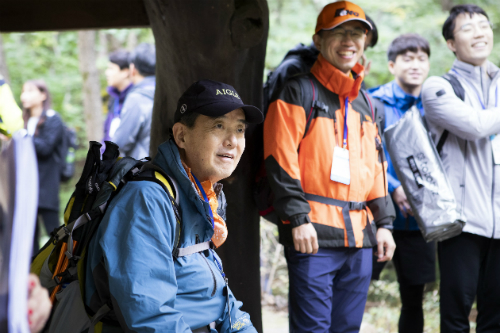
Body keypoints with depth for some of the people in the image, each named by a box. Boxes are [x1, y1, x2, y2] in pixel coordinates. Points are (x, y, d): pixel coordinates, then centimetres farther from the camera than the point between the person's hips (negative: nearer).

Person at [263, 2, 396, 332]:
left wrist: (384, 222, 14)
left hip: (359, 237, 7)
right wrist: (298, 218, -17)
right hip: (314, 235, -7)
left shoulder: (364, 102, 19)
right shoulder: (299, 92, -4)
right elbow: (281, 160, -10)